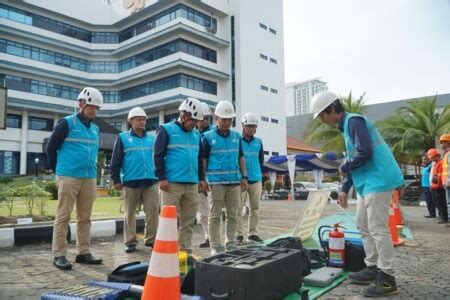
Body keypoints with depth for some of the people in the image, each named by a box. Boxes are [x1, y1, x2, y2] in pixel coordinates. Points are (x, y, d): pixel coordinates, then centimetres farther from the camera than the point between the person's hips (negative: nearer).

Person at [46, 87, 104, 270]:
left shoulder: (95, 128, 15)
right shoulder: (66, 123, -3)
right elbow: (51, 147, 0)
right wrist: (57, 170, 7)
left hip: (89, 179, 6)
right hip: (68, 178, -6)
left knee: (85, 218, 8)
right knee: (63, 217, -2)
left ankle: (83, 252, 16)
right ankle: (59, 255, 5)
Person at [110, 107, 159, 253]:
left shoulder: (152, 138, 12)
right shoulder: (123, 138, 3)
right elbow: (116, 160, 1)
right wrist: (116, 179, -3)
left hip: (151, 181, 2)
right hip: (130, 182, -2)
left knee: (153, 211, -2)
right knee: (130, 213, 7)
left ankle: (151, 240, 11)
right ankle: (130, 242, 18)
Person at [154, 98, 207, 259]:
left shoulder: (196, 134, 16)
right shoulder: (166, 130, -2)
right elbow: (158, 155, -6)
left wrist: (201, 178, 16)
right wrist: (161, 178, -11)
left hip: (192, 185, 6)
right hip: (172, 183, -6)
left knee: (188, 221, 9)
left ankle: (186, 252, 17)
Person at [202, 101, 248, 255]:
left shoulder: (236, 136, 11)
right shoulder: (208, 137, -1)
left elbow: (241, 157, 15)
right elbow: (203, 159, -1)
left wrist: (244, 177, 9)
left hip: (234, 181, 4)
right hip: (216, 181, -4)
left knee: (233, 214, 10)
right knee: (215, 215, 3)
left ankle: (231, 244, 21)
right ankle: (215, 246, 11)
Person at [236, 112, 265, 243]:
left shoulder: (258, 142, 10)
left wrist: (259, 173, 14)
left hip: (256, 180, 4)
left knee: (255, 208, 9)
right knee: (239, 208, -1)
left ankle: (253, 233, 20)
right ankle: (239, 234, 8)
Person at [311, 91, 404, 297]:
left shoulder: (354, 121, -13)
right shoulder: (346, 126, 17)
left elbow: (365, 154, -24)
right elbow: (354, 159, 20)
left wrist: (343, 168, -7)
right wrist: (344, 189, 17)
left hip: (378, 181, -10)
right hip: (367, 183, 10)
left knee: (377, 229, -7)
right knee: (364, 226, 15)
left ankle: (387, 279, 2)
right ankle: (373, 268, 25)